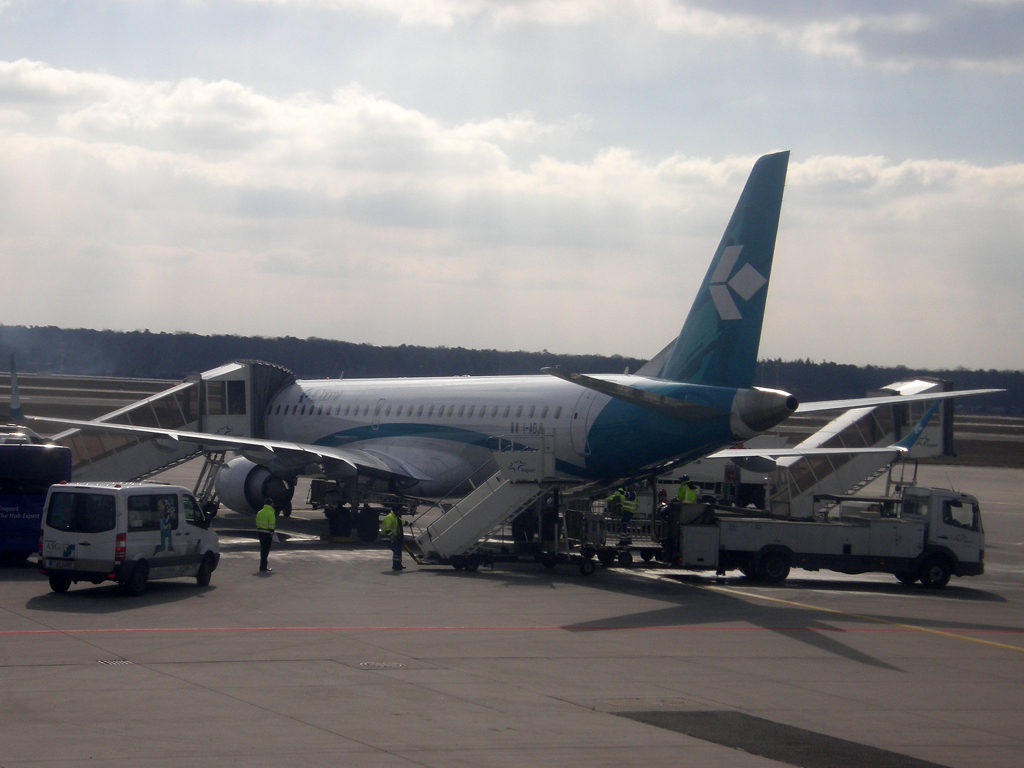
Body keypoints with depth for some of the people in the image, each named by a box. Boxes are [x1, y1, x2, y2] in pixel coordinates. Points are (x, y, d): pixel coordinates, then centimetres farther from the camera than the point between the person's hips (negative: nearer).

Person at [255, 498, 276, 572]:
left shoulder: (259, 513, 10)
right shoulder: (271, 513, -13)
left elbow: (257, 524, 13)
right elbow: (272, 526, -16)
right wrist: (272, 535, -11)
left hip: (259, 532, 7)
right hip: (267, 533, -7)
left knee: (263, 550, 17)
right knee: (266, 550, -2)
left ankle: (264, 566, 25)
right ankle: (263, 567, -2)